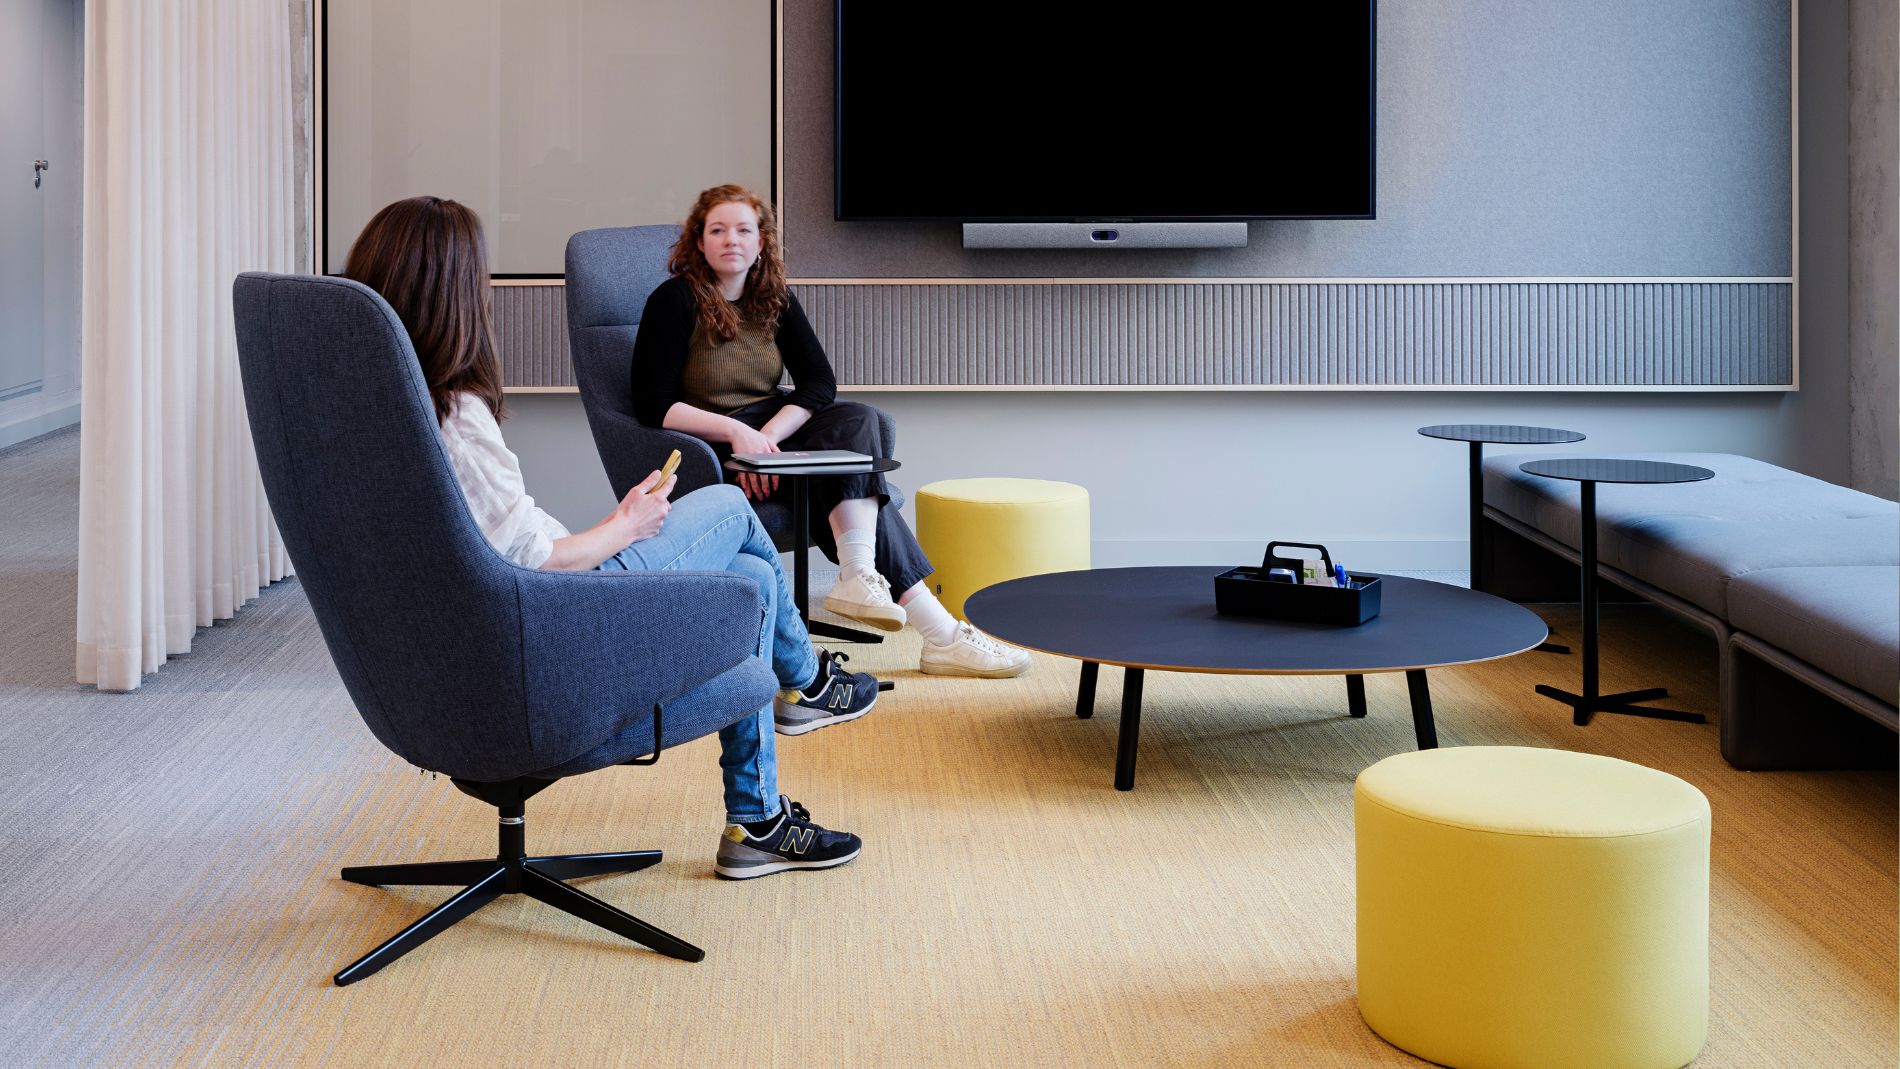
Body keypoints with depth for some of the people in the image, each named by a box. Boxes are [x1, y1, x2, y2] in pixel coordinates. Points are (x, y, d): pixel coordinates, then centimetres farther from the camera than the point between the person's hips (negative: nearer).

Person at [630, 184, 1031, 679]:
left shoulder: (774, 299, 9)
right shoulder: (675, 301, -8)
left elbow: (820, 382, 0)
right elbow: (653, 405, -14)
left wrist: (768, 437, -20)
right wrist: (737, 432, -27)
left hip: (771, 431, 6)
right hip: (709, 449, -6)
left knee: (858, 419, -25)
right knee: (854, 473, -26)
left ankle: (858, 578, -39)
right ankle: (938, 630, -33)